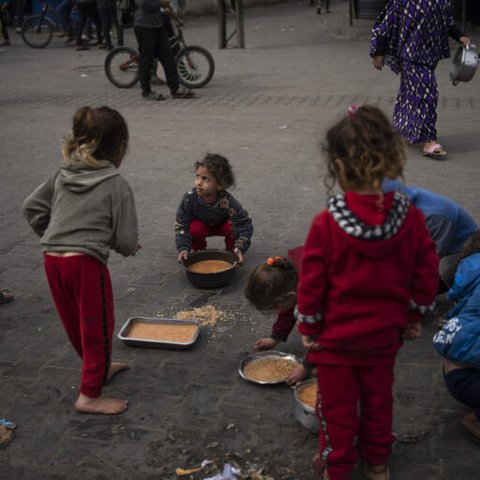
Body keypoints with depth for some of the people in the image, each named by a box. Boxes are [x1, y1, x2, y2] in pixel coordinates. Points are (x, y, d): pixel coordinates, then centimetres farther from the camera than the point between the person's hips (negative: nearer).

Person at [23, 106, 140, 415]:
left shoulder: (63, 174, 8)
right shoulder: (117, 185, -8)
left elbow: (32, 207, 11)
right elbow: (126, 238, -9)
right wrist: (130, 248, 13)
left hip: (53, 260, 7)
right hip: (86, 262, -7)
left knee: (76, 324, 22)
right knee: (98, 328, 8)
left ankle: (100, 367, 45)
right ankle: (91, 395, 15)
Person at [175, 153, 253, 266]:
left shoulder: (228, 202, -38)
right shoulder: (189, 198, -33)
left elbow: (245, 225, -35)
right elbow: (181, 225, -25)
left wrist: (239, 248, -46)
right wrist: (183, 248, -37)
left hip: (223, 225, -1)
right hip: (202, 225, 1)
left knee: (232, 227, -32)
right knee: (194, 228, -31)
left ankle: (230, 252, -3)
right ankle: (199, 252, -1)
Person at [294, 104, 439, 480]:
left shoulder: (326, 225, -24)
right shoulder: (410, 218, -14)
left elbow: (311, 283, -16)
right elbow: (427, 275, -5)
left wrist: (309, 328, 0)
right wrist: (415, 316, 11)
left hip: (336, 337, -3)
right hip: (385, 335, 4)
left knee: (337, 405, 16)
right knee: (378, 399, 24)